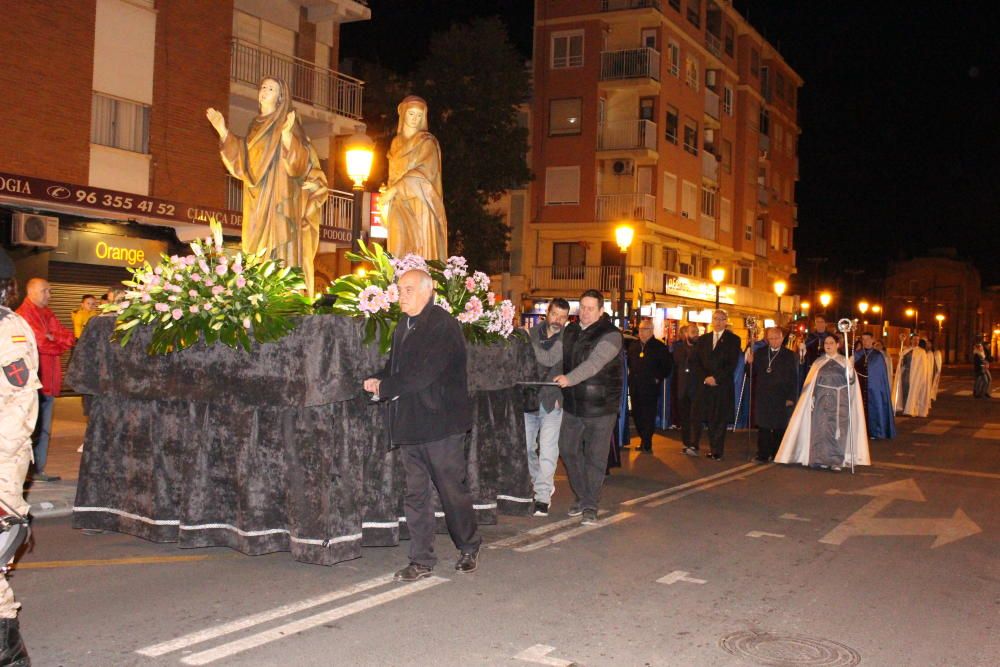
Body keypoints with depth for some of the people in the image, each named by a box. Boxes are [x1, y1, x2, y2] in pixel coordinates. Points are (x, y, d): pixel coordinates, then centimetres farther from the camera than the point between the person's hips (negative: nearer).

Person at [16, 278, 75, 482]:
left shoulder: (48, 314, 17)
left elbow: (66, 335, 9)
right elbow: (40, 343, -17)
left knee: (44, 429, 11)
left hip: (48, 380, 9)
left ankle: (38, 470, 17)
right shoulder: (24, 315, -11)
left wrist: (54, 338, -12)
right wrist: (63, 342, -1)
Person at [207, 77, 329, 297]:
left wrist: (287, 135, -31)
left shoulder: (288, 124, -1)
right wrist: (222, 131, 10)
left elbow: (300, 162, -14)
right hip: (258, 203, 7)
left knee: (280, 254, -12)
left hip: (279, 200, -7)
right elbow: (241, 162, 16)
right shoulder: (256, 126, 19)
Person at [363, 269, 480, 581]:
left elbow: (423, 375, -21)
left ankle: (469, 548, 25)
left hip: (440, 422, -7)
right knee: (415, 495, 10)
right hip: (410, 424, 8)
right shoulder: (403, 327, 13)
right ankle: (421, 560, 18)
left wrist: (384, 387, -13)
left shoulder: (443, 325, -14)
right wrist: (378, 381, -3)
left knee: (453, 490, 5)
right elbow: (395, 367, 18)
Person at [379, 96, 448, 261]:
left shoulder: (427, 141, 2)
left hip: (419, 202, -4)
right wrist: (387, 194, 2)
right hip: (398, 205, 4)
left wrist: (394, 190, -16)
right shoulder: (396, 143, 18)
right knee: (400, 250, -3)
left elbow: (423, 171, -10)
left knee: (421, 250, -11)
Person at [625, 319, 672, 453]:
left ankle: (646, 444, 0)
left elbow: (668, 366, 2)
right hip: (635, 387, 5)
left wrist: (658, 378, -2)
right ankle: (644, 441, 21)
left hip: (650, 388, -5)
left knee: (648, 416, -5)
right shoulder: (633, 345, 11)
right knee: (636, 415, 8)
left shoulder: (659, 347, -3)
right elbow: (629, 362, 26)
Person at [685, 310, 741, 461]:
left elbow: (732, 364, -4)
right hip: (703, 384, 3)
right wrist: (705, 378, -6)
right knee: (697, 415, -6)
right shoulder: (703, 339, 15)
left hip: (722, 386, -3)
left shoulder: (733, 340, 5)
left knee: (719, 419, -1)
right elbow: (696, 362, 9)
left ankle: (717, 452, 2)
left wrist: (716, 378, -11)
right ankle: (693, 446, -7)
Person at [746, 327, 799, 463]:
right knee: (763, 426, -1)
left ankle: (777, 455, 12)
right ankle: (763, 455, 3)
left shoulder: (790, 355, 2)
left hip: (781, 398, -1)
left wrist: (791, 398, -5)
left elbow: (794, 378, 0)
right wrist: (750, 363, -9)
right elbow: (753, 374, 10)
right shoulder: (760, 353, 9)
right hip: (763, 397, 2)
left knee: (779, 428, 4)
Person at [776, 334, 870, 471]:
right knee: (821, 428, -3)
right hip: (822, 400, 1)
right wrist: (811, 398, -6)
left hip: (840, 400, -1)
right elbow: (811, 383, 5)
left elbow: (851, 380, -7)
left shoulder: (844, 361, 5)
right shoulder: (819, 362, 8)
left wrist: (850, 368, -24)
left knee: (838, 429, -4)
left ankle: (836, 461, -1)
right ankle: (822, 459, 3)